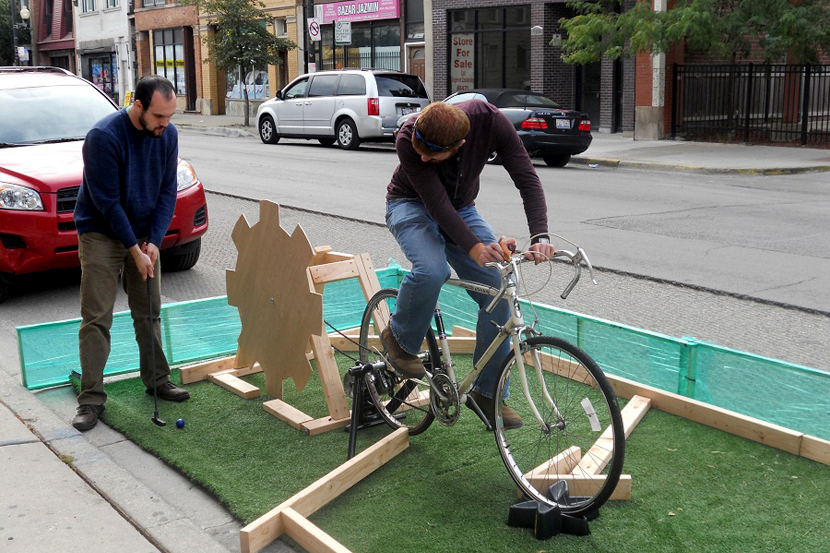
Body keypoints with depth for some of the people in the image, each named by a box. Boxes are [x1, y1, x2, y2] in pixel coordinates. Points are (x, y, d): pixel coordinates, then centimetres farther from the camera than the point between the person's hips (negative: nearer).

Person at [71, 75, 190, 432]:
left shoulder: (168, 134, -5)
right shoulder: (104, 136, -23)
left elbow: (167, 191, 0)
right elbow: (108, 202, -20)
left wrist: (154, 241, -9)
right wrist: (134, 250, -18)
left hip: (144, 234, 5)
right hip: (102, 234, -5)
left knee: (149, 312, 11)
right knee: (96, 318, -6)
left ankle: (157, 380, 24)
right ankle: (91, 398, -1)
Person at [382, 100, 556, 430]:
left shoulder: (489, 120, -29)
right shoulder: (408, 141, -34)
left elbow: (527, 178, -28)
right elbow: (437, 203, -34)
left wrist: (540, 237, -42)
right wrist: (474, 247, -48)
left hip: (461, 210, 3)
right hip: (412, 205, -3)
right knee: (432, 270, -35)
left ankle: (487, 392, 3)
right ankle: (400, 340, -4)